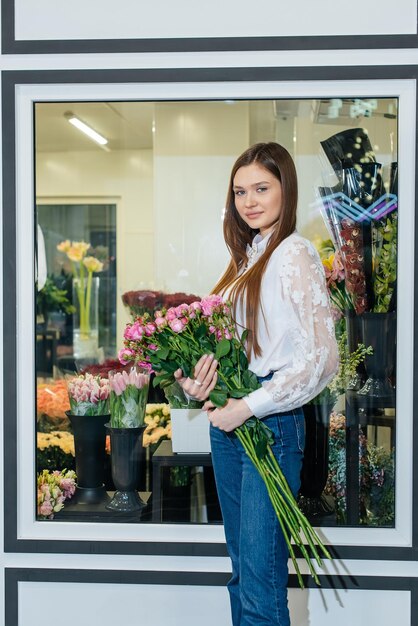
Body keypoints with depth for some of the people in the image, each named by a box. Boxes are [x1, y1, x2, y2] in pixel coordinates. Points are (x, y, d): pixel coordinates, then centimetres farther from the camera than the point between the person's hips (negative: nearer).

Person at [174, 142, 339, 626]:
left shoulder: (294, 254, -10)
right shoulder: (248, 255, 15)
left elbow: (321, 359, -18)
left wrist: (247, 408, -16)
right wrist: (201, 376, 1)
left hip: (270, 422, -8)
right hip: (228, 416, 9)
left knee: (261, 573, -5)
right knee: (241, 564, 16)